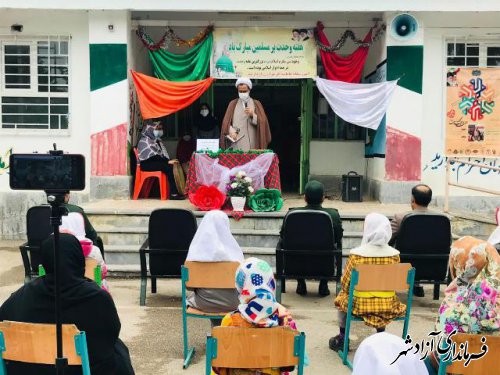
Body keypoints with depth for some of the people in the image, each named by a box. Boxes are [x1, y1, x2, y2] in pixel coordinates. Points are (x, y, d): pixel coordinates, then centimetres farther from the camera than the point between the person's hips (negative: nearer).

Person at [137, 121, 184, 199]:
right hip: (147, 164, -8)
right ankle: (173, 193, -30)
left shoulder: (156, 140, 19)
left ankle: (174, 192, -25)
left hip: (154, 162, 8)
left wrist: (168, 160, -5)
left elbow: (162, 154, 15)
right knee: (169, 167, -28)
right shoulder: (145, 141, -9)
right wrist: (168, 161, -21)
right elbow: (153, 156, -19)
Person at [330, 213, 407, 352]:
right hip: (387, 306, 2)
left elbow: (345, 283, -7)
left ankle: (342, 339, 37)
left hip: (361, 305, -2)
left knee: (341, 297, 29)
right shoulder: (394, 254, -8)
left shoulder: (356, 254, -17)